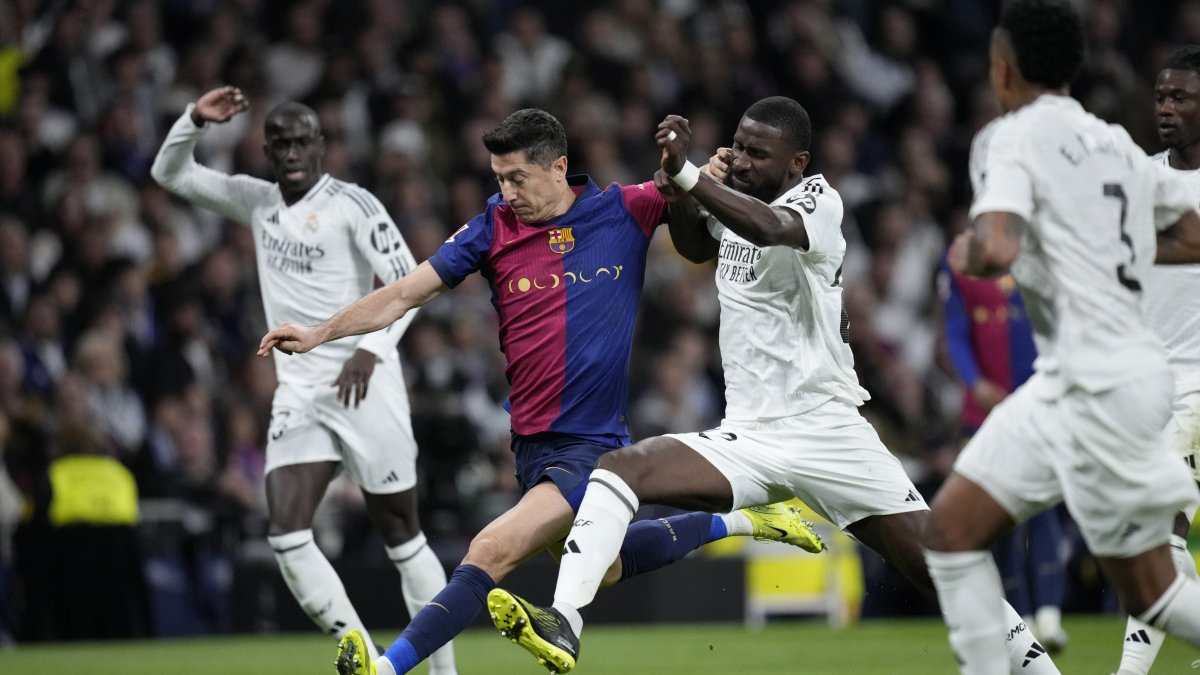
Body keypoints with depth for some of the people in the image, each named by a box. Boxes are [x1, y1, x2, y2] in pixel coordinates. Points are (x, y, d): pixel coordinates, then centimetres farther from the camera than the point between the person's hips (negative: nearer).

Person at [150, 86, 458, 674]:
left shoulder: (352, 205, -7)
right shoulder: (257, 202, 11)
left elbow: (407, 281, -13)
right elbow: (169, 174, 17)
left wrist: (372, 347, -26)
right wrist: (195, 120, -1)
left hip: (363, 386, -5)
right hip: (298, 393, 5)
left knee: (401, 534, 2)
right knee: (286, 533, -11)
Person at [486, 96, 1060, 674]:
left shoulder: (818, 200, -10)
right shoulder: (733, 203, 10)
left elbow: (769, 228, -34)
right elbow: (696, 247, 32)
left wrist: (687, 174, -46)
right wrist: (678, 199, 10)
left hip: (826, 430, -5)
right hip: (744, 439, 5)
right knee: (617, 468, -18)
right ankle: (563, 625, -29)